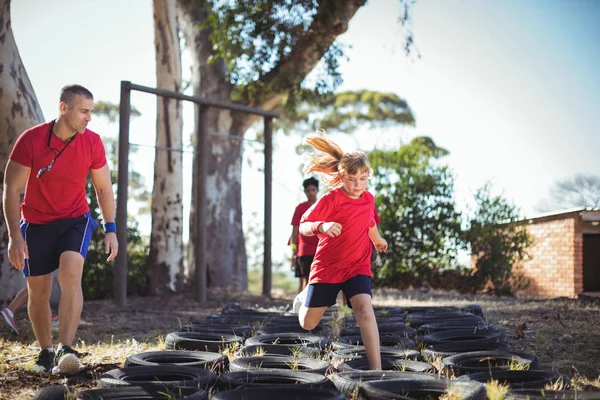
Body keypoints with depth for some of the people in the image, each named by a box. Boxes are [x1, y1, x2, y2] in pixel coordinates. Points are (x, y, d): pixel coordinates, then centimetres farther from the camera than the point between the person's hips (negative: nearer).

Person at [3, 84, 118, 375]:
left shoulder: (92, 142, -10)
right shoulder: (30, 140, -17)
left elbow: (103, 188, 2)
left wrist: (110, 229, -4)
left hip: (75, 219, 0)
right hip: (36, 223, 0)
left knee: (70, 273, -24)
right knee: (38, 291, 5)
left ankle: (65, 350, -29)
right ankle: (45, 351, 26)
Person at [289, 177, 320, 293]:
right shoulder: (300, 208, 2)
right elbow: (295, 230, 1)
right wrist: (293, 250, -5)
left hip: (320, 251, 2)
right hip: (304, 251, -2)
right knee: (304, 279, -2)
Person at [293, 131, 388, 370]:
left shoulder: (368, 199, 0)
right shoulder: (331, 200, -17)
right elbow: (303, 226, -19)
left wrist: (378, 240, 41)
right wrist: (321, 226, -40)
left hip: (357, 266, 2)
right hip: (327, 267, -2)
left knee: (365, 311, -23)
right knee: (307, 324, 8)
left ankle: (376, 370, -21)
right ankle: (305, 298, 45)